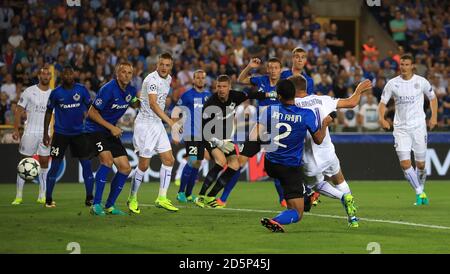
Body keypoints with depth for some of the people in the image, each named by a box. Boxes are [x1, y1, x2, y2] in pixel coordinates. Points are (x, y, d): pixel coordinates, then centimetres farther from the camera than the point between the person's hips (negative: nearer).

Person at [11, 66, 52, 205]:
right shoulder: (29, 91, -2)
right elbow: (19, 111, 1)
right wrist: (16, 129, -7)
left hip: (46, 134, 2)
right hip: (30, 132, -2)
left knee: (44, 163, 4)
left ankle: (42, 196, 12)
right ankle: (19, 196, 6)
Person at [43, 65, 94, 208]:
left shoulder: (81, 89, -2)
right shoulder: (56, 92, -4)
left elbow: (90, 108, 5)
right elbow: (49, 112, 4)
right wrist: (45, 133, 1)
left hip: (79, 132, 1)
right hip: (60, 133, -1)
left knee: (86, 163, -3)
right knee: (55, 165, -2)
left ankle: (89, 198, 4)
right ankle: (48, 199, 7)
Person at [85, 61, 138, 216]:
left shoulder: (130, 91, 2)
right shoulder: (108, 89, -20)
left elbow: (134, 104, 27)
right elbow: (92, 112, -17)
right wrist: (111, 127, -20)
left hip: (111, 132, 8)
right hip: (95, 129, -8)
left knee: (125, 168, 1)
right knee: (107, 160, -29)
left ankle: (110, 206, 13)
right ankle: (96, 205, -26)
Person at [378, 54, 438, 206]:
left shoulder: (421, 82, 0)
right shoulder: (392, 83, 0)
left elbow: (432, 98, 14)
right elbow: (382, 103, 3)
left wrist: (434, 117, 3)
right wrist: (382, 118, -16)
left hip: (418, 126, 0)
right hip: (400, 128, 0)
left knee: (420, 164, 2)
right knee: (405, 163, -12)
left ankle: (421, 190, 28)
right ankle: (420, 193, 1)